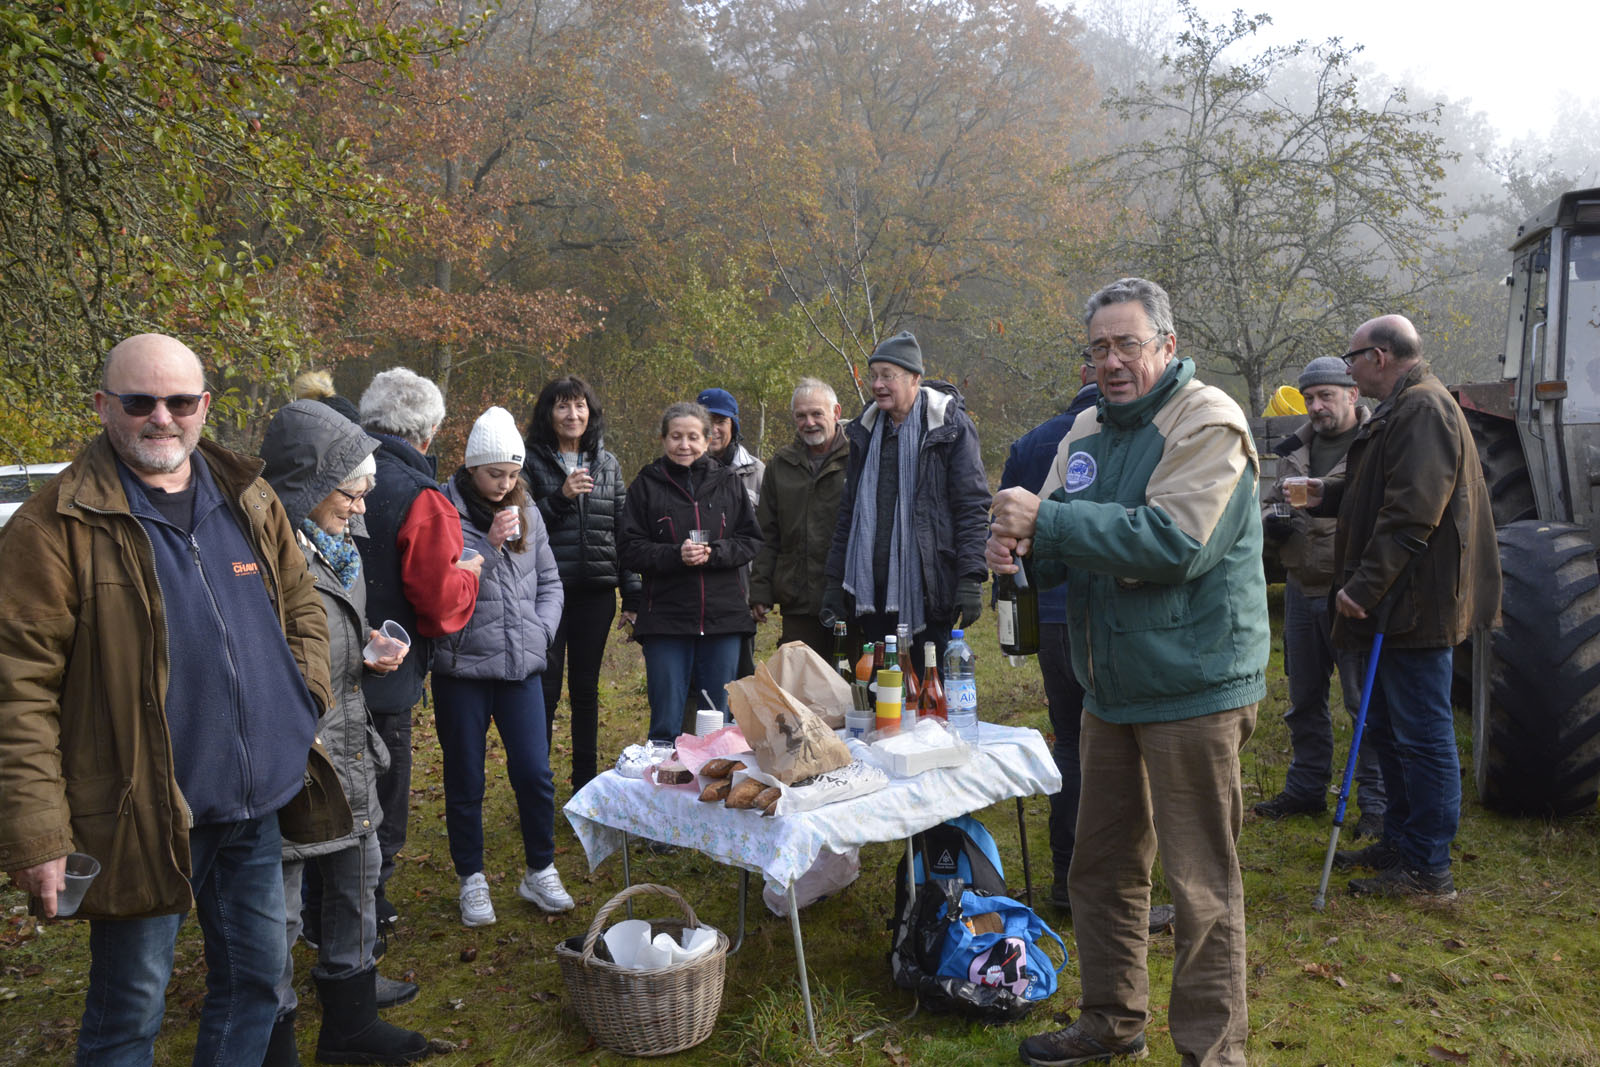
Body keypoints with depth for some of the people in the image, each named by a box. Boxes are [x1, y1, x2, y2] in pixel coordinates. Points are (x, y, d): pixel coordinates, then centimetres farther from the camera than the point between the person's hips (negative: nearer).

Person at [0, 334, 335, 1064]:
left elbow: (301, 606, 18)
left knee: (255, 979, 19)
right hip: (142, 818, -5)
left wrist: (307, 699, 3)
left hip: (257, 807, 6)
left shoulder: (249, 501, 6)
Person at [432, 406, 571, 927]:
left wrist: (541, 630, 3)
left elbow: (549, 581, 17)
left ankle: (540, 873, 21)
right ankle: (472, 880, 25)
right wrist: (489, 543, -20)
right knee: (465, 781, 9)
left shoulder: (527, 513, 8)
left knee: (535, 773, 3)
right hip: (461, 668, -3)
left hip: (521, 667, 3)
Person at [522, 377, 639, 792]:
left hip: (596, 590, 3)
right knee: (546, 687, -2)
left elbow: (624, 529, 10)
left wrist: (633, 593, 6)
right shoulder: (532, 462, 0)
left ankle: (586, 781, 22)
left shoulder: (607, 463, 10)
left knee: (586, 687, 11)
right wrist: (560, 497, -18)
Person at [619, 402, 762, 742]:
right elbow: (631, 550, -2)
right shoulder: (647, 484, 3)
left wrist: (714, 552, -12)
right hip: (665, 617, -2)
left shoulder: (728, 481, 8)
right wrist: (675, 554, -18)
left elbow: (752, 542, 6)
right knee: (667, 723, 1)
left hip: (723, 616, 2)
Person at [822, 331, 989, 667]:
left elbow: (973, 506, -7)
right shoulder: (866, 431, 15)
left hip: (928, 589, -5)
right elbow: (849, 511, 18)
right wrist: (835, 583, 13)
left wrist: (971, 577, -16)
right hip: (873, 588, 5)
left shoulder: (951, 425, -2)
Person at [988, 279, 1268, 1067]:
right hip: (1111, 688, 8)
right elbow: (1066, 549, 12)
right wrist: (1017, 547, -12)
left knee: (1202, 885, 2)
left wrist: (1047, 520, -23)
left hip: (1192, 689, -8)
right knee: (1101, 867, 17)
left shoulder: (1208, 423, -11)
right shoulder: (1088, 430, 12)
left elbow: (1173, 541, -25)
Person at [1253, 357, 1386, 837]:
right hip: (1302, 590, 7)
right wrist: (1270, 519, -2)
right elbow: (1270, 498, 20)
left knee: (1365, 702, 1)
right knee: (1304, 698, 17)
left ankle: (1376, 802, 13)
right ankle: (1306, 788, 31)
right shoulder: (1296, 448, 13)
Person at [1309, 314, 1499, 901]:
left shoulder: (1423, 409, -17)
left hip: (1415, 607, -11)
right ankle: (1399, 842, 32)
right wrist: (1327, 493, 15)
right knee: (1388, 728, 19)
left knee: (1422, 736, -3)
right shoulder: (1403, 408, 18)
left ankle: (1428, 869, 6)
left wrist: (1365, 586, -24)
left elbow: (1411, 513, -25)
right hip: (1396, 604, 11)